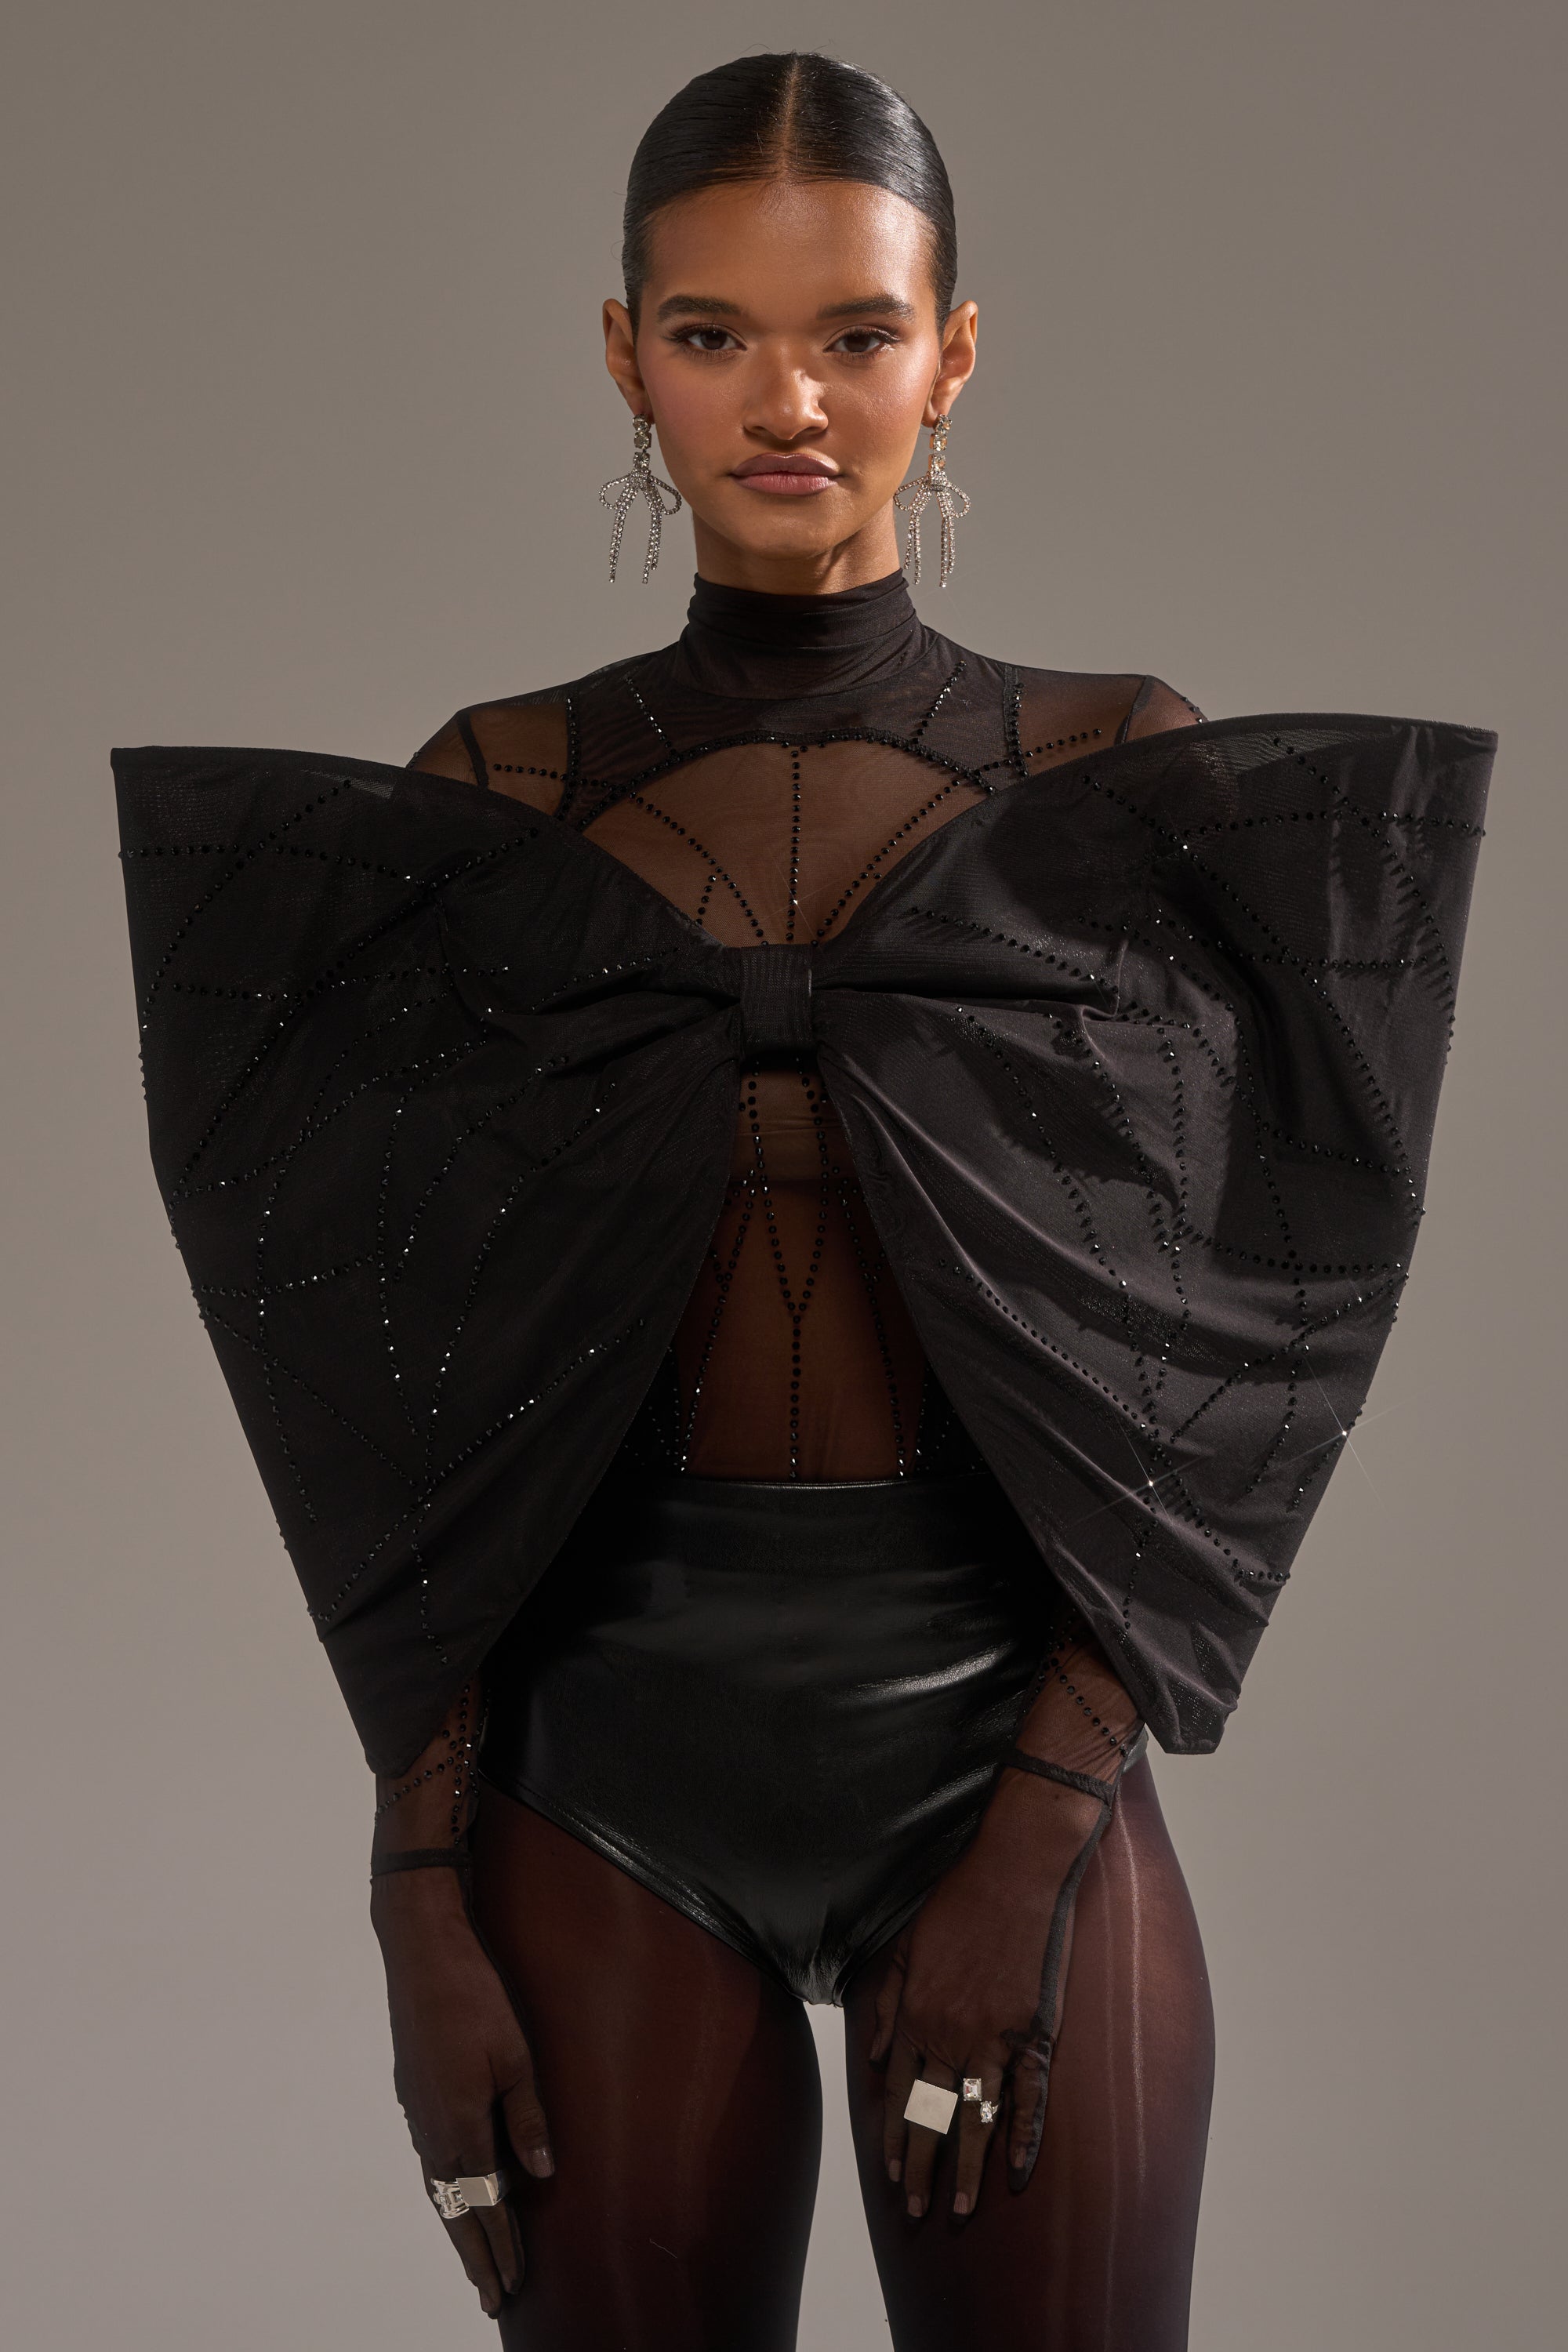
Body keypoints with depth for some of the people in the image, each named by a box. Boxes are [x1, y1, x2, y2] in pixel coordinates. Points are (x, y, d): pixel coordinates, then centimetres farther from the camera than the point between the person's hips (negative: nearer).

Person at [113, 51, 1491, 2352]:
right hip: (617, 1747, 1)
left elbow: (1189, 1374, -2)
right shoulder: (502, 798, 2)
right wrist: (424, 1894, -4)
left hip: (1004, 1718, 0)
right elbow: (426, 1408, 2)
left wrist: (1040, 1836, -11)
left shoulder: (1123, 779, 0)